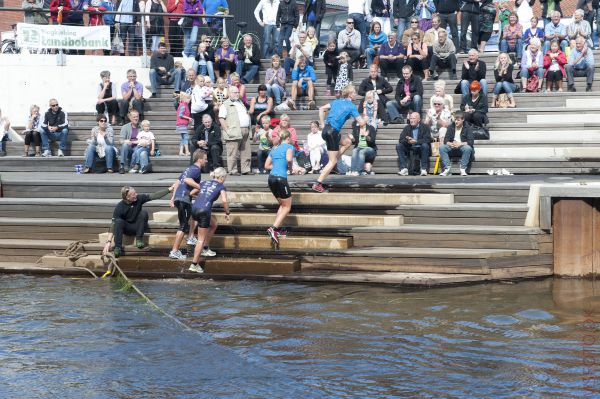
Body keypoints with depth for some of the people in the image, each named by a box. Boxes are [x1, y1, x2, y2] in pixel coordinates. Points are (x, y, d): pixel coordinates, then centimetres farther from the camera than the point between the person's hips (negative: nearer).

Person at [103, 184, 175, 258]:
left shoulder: (139, 198, -14)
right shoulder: (119, 207, -22)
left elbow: (154, 196, -9)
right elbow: (113, 224, -24)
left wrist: (168, 190, -15)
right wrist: (108, 242, -32)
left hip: (137, 227, 2)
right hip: (127, 228, -2)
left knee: (144, 212, -24)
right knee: (119, 221, -33)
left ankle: (139, 240, -19)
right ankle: (117, 248, -32)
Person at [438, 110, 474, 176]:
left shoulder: (467, 128, -3)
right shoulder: (451, 127, 6)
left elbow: (471, 142, -13)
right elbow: (445, 140, 0)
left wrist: (460, 144, -28)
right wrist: (450, 144, -24)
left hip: (462, 147, -3)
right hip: (452, 148, 3)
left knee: (468, 148, -37)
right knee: (441, 147, -24)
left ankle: (463, 169, -27)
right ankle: (447, 169, -26)